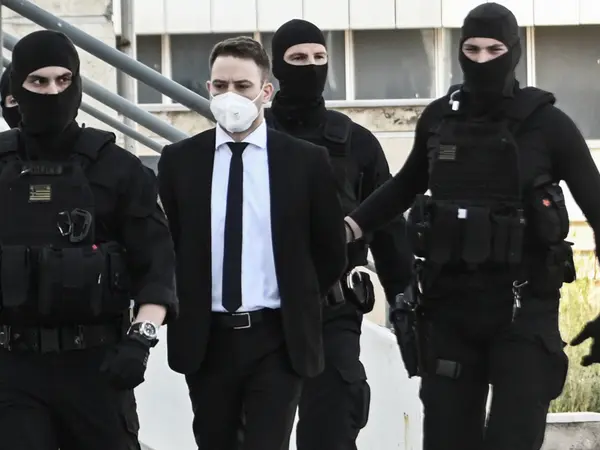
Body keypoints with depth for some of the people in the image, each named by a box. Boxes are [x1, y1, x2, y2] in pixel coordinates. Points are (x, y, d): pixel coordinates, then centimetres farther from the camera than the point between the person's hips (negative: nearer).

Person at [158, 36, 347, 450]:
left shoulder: (307, 161, -1)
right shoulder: (179, 161, 3)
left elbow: (332, 252, 7)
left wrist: (297, 308, 7)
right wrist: (184, 310, 7)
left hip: (279, 340, -2)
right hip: (205, 339, 2)